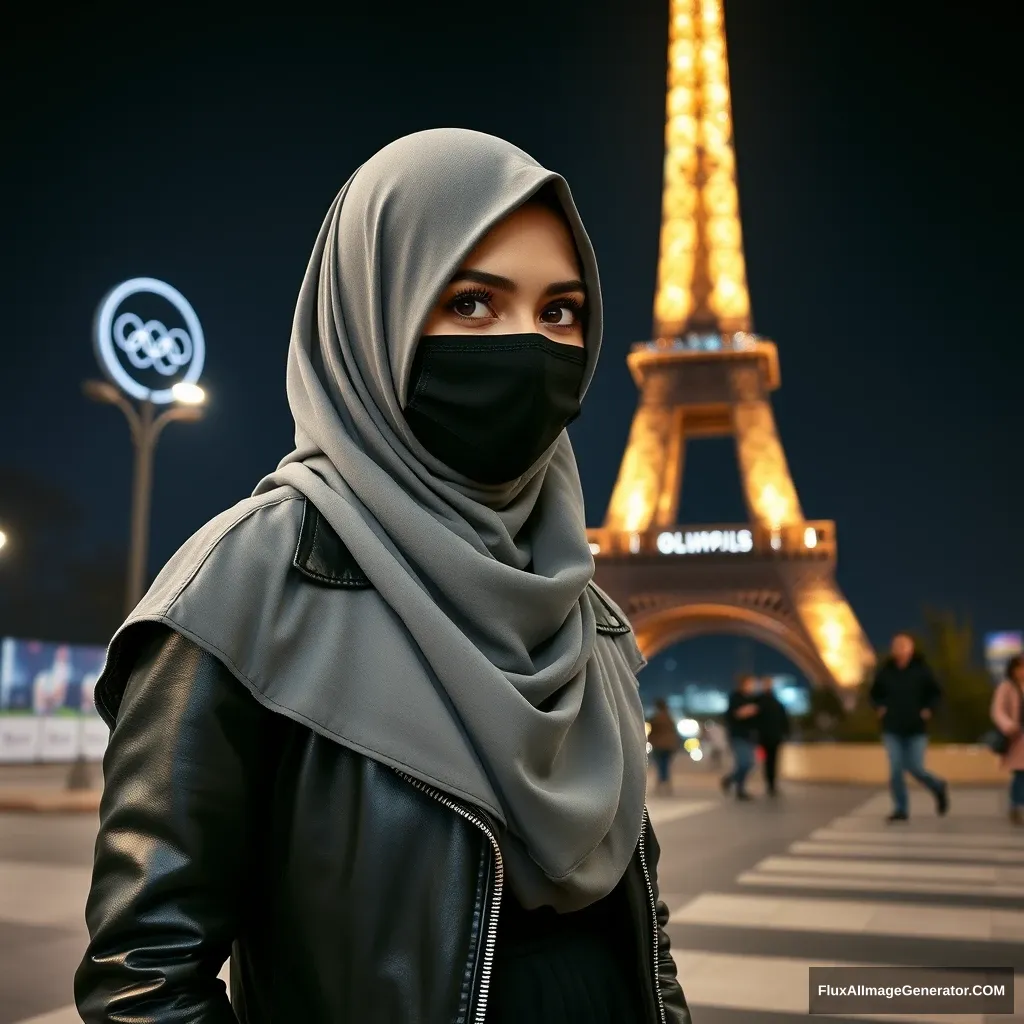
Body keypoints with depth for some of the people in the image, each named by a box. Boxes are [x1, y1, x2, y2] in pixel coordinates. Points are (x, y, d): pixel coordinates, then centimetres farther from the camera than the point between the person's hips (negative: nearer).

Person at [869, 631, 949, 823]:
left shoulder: (921, 670, -6)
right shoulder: (885, 671, 0)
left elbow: (935, 692, 5)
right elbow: (875, 693, 15)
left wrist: (928, 710, -7)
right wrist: (880, 708, 0)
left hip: (916, 729, -2)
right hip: (892, 729, 2)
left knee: (915, 768, -2)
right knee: (896, 769, -4)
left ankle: (939, 788, 30)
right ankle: (900, 809, 6)